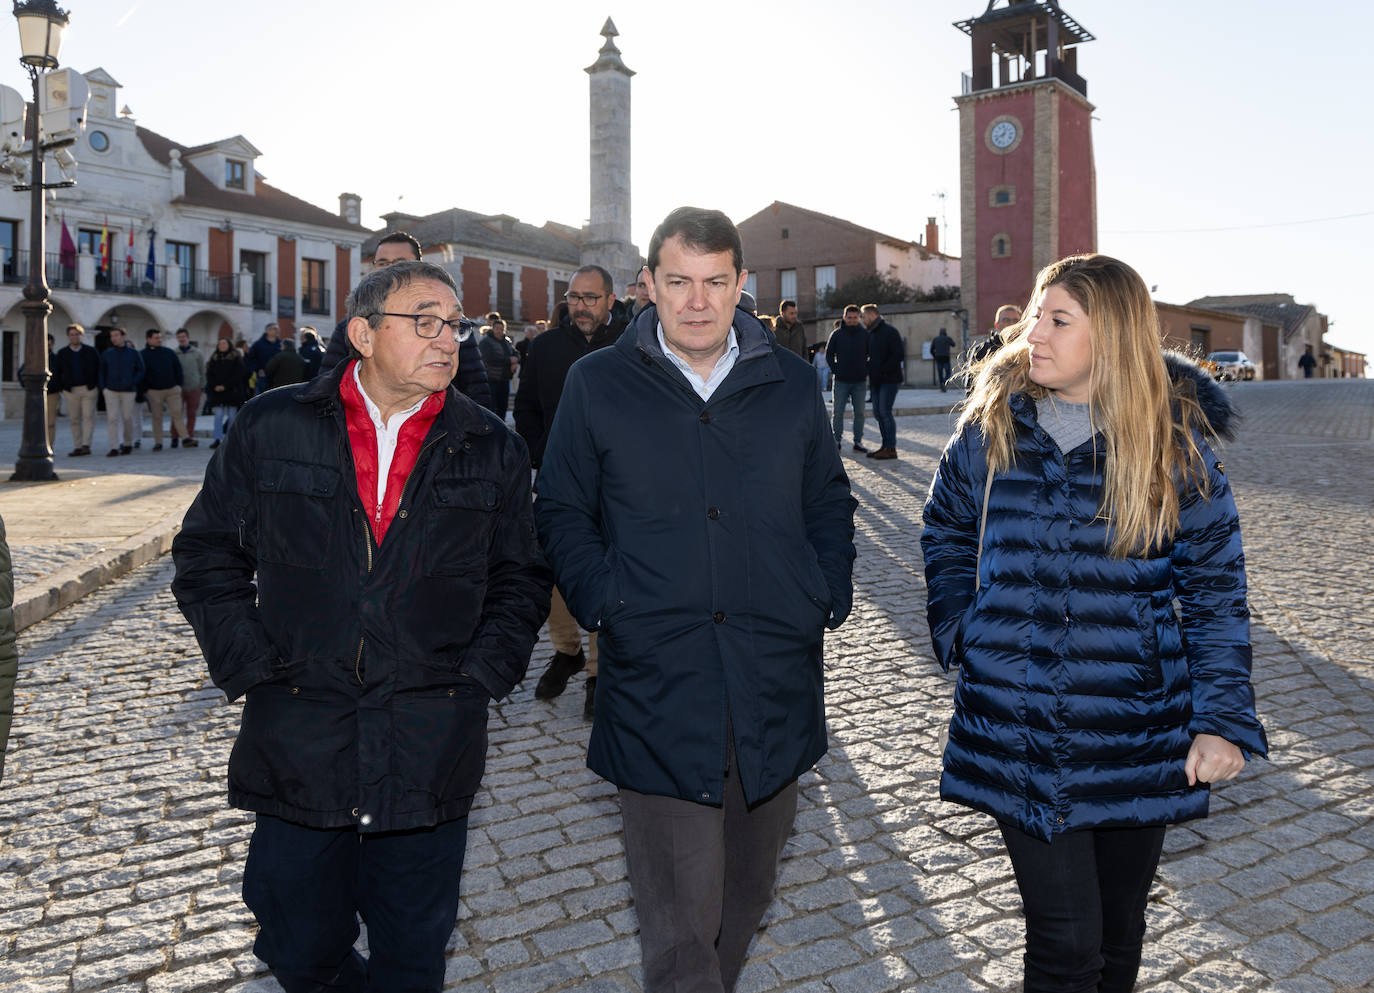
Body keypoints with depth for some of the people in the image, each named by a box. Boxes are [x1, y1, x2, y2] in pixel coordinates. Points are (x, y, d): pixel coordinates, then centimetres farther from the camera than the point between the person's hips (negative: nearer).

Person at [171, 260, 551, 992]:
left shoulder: (493, 451, 3)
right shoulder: (271, 426, 1)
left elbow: (520, 580, 8)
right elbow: (207, 554, 7)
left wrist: (480, 676, -3)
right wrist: (250, 665, -3)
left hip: (432, 758, 0)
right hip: (296, 750, 0)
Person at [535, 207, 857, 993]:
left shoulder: (792, 383, 8)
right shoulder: (598, 384, 2)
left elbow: (830, 504, 17)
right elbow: (563, 512, 7)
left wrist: (830, 598, 4)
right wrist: (604, 604, -6)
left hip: (775, 682, 3)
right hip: (656, 685, -3)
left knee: (750, 884, 18)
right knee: (680, 917, -2)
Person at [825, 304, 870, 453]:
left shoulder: (865, 334, 4)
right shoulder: (837, 334, 3)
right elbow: (829, 354, 7)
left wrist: (866, 370, -1)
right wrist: (835, 370, -3)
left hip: (860, 381, 1)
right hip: (841, 381, -1)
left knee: (859, 413, 4)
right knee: (838, 412, 1)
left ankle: (858, 442, 10)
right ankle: (837, 440, 10)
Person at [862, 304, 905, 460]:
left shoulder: (890, 332, -10)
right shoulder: (871, 333, 16)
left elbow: (899, 355, -16)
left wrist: (883, 371, -18)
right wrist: (869, 370, 5)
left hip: (890, 379, -8)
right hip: (876, 380, 8)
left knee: (885, 412, -11)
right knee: (878, 413, 7)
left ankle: (891, 448, -7)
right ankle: (886, 445, 15)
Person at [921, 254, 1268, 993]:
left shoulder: (1176, 441, -4)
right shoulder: (992, 428, -1)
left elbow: (1216, 590, 0)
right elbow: (945, 529, 15)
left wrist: (1223, 719, -7)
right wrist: (960, 626, 3)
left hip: (1136, 734, 1)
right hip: (1015, 730, 0)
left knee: (1120, 924, 18)